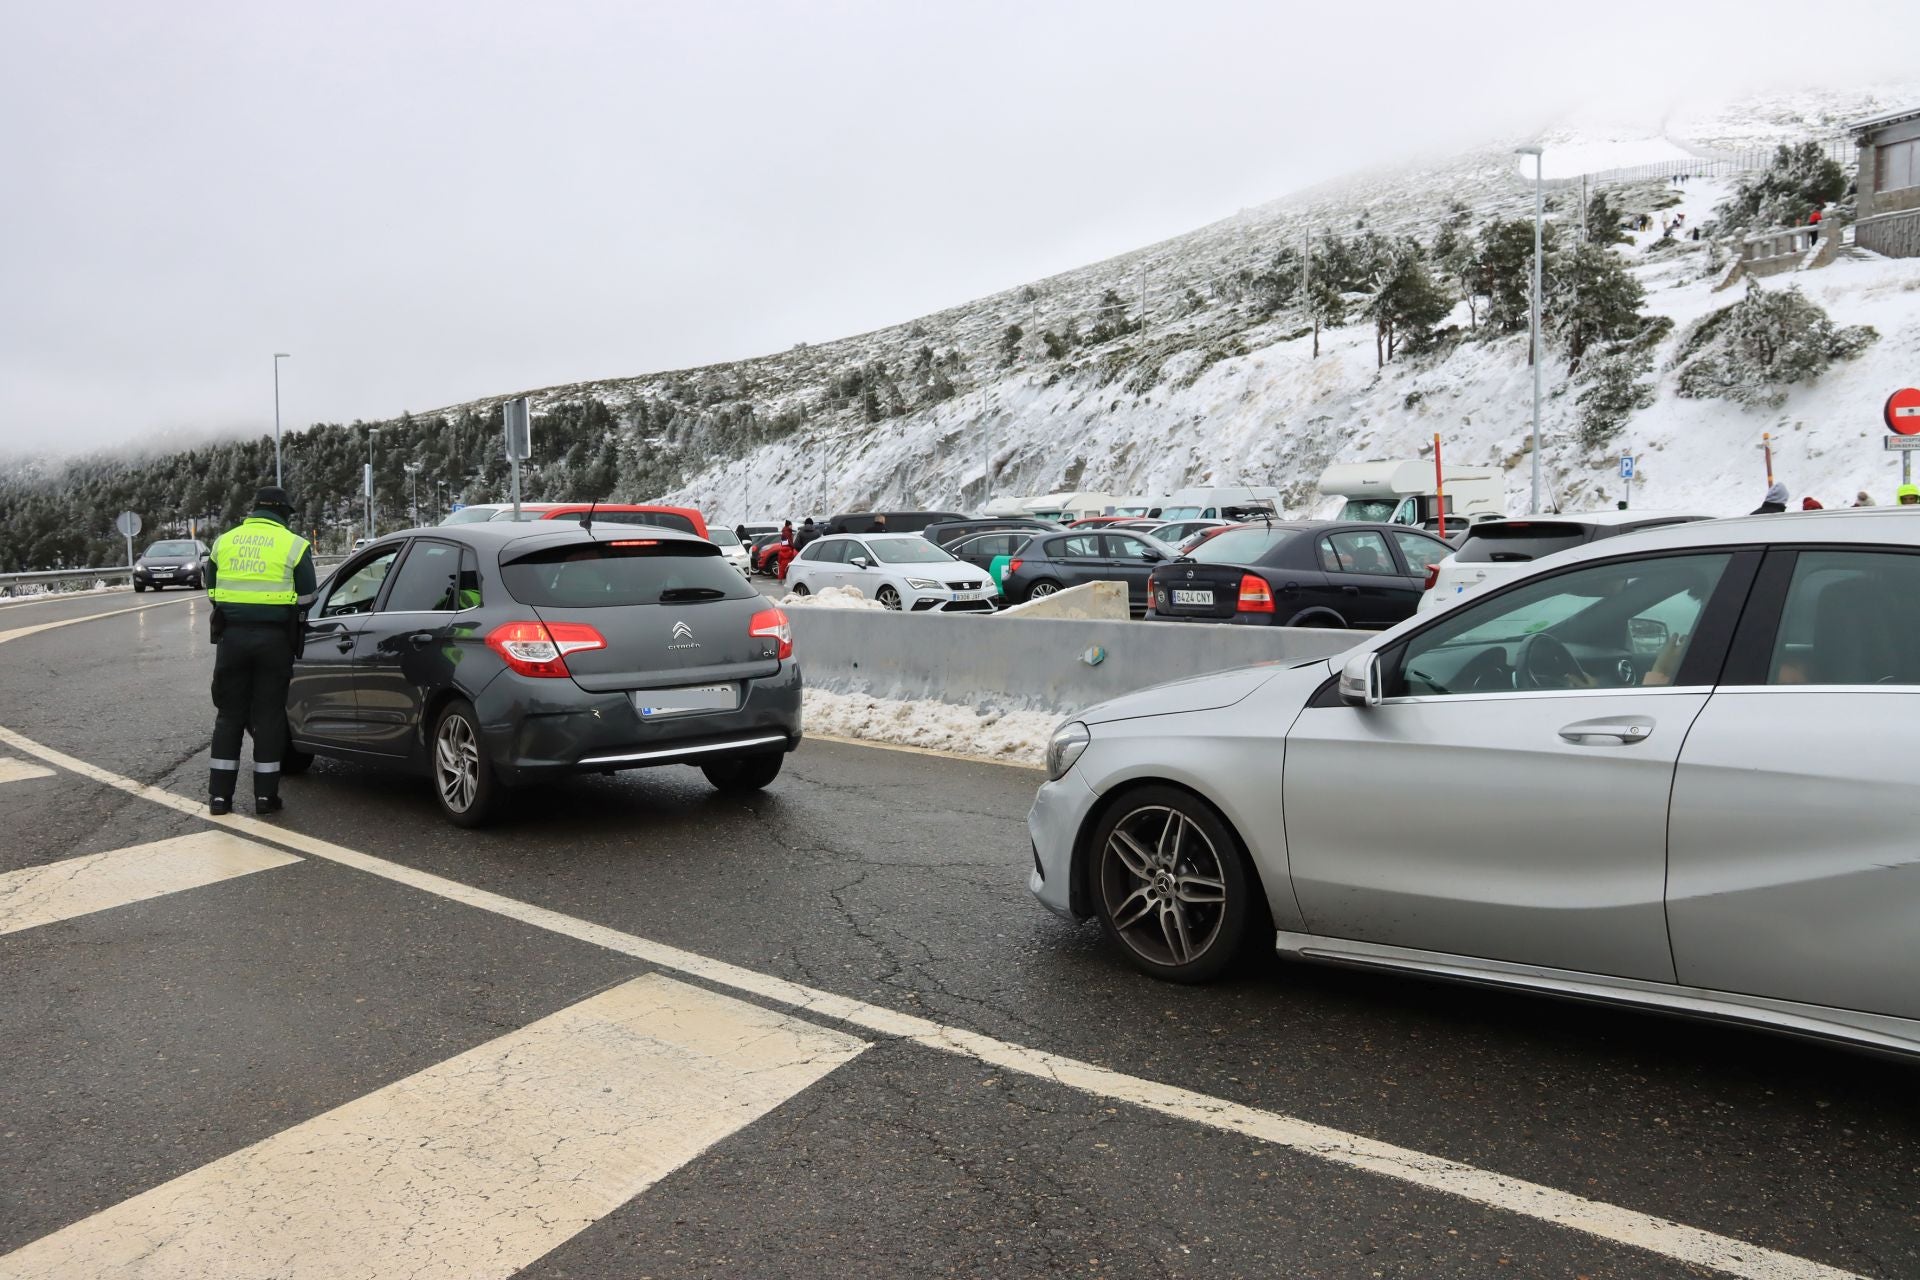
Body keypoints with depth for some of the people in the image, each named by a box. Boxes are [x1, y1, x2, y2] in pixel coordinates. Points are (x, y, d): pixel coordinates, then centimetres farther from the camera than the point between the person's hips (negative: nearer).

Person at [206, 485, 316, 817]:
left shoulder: (224, 541, 10)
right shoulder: (294, 545, 0)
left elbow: (211, 590, 16)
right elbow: (306, 599, 1)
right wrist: (293, 635, 18)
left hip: (231, 636, 3)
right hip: (274, 638, -3)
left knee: (229, 714, 10)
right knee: (269, 715, 4)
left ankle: (219, 795, 11)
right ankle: (265, 795, 7)